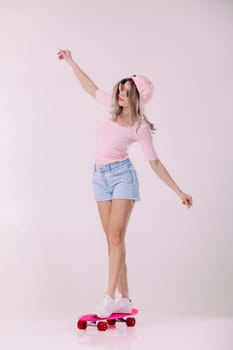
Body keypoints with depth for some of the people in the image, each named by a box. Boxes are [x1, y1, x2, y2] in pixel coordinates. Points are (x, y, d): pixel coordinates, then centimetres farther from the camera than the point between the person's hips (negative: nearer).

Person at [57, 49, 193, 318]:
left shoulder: (140, 127, -7)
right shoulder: (112, 107, 6)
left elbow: (154, 162, -5)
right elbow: (91, 88, 22)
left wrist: (179, 191, -7)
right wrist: (71, 62, 28)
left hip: (122, 175, -5)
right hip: (100, 177, 5)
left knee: (116, 234, -16)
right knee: (112, 239, 2)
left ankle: (110, 297, -18)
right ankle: (124, 299, 5)